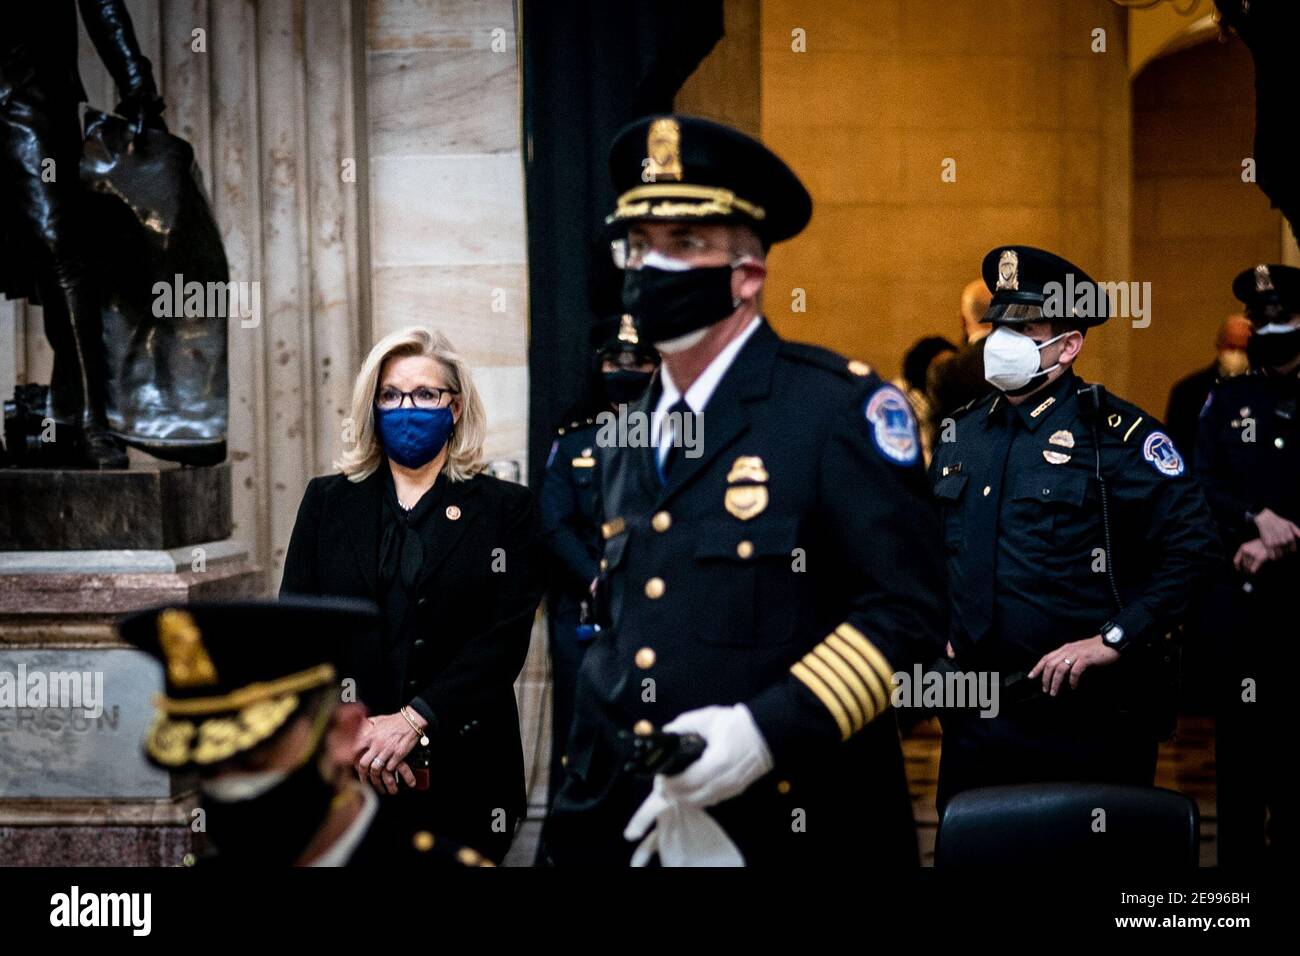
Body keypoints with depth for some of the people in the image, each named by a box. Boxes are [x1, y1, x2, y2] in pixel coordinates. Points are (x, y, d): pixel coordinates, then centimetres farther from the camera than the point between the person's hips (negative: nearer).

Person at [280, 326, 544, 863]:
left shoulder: (507, 508, 4)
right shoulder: (328, 501, 10)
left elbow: (506, 638, -6)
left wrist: (413, 721, -16)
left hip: (464, 772, -1)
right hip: (342, 772, 1)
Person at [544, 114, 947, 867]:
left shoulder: (840, 406, -8)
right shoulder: (632, 439, 11)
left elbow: (907, 610, -13)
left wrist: (769, 730, -21)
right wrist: (590, 797, 8)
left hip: (794, 830, -5)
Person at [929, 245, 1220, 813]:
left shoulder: (1117, 433, -8)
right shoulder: (962, 434, 9)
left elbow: (1192, 547, -15)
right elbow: (932, 547, 24)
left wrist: (1113, 640, -18)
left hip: (1087, 715, -5)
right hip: (975, 714, 5)